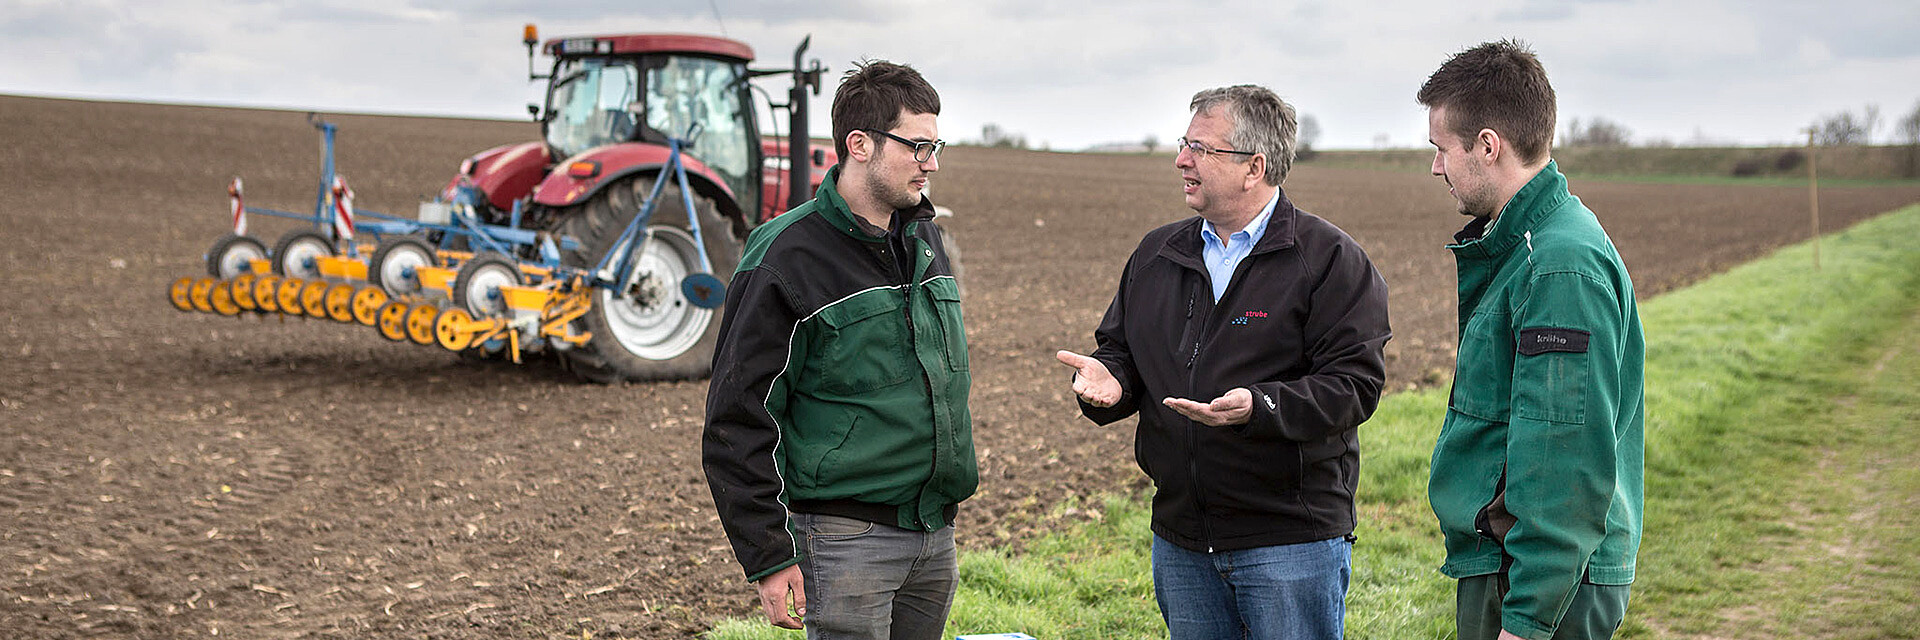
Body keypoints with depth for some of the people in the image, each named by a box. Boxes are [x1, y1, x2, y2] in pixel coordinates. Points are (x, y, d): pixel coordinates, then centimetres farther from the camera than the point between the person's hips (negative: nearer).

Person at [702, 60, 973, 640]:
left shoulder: (925, 240, 11)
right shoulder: (786, 257, -13)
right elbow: (737, 422, -13)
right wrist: (768, 557, -15)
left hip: (935, 534, 7)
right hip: (845, 539, -7)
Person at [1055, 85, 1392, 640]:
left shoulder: (1330, 259, -6)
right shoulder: (1157, 255, 12)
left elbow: (1355, 383, -14)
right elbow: (1121, 349, 18)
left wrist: (1259, 407, -28)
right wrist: (1107, 380, -7)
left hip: (1291, 541, -5)